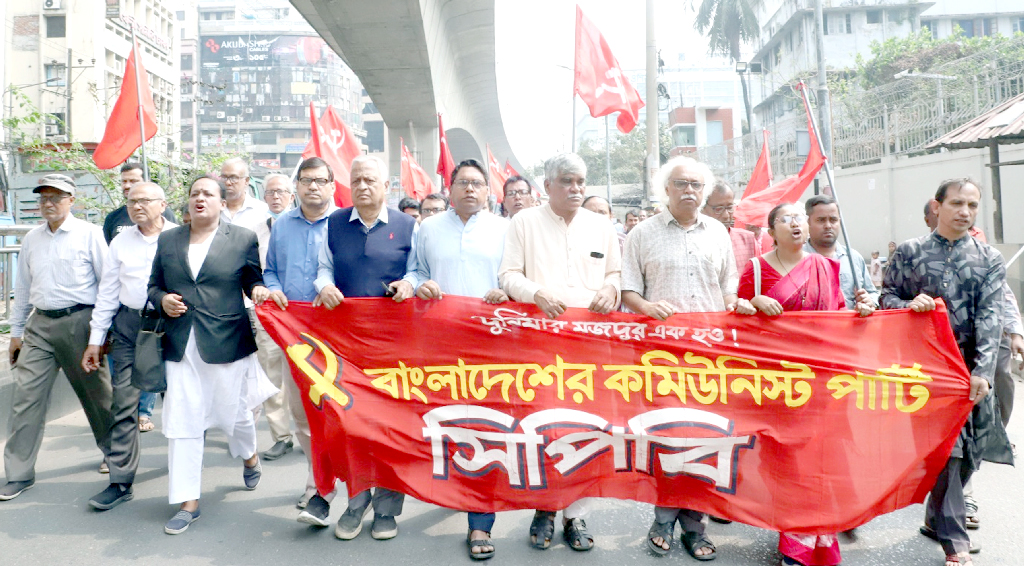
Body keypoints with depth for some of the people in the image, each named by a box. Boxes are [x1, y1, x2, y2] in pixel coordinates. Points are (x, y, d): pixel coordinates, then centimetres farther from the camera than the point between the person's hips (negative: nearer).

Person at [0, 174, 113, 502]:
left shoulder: (89, 234, -4)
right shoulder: (31, 239, 11)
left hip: (79, 321, -4)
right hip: (40, 325, 5)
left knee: (96, 393, 8)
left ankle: (112, 452, 29)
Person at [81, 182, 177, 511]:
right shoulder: (120, 242, 9)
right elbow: (107, 292, 11)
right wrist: (95, 340, 9)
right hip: (130, 325, 3)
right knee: (123, 403, 0)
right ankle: (121, 482, 9)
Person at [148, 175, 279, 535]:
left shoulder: (243, 239, 3)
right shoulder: (167, 241, 11)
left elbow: (253, 280, 8)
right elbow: (154, 286, 16)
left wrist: (259, 290, -15)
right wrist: (162, 300, -5)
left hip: (227, 343, -2)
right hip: (181, 345, 3)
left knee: (234, 412, 11)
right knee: (182, 422, 1)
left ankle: (249, 456, 45)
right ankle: (188, 502, 11)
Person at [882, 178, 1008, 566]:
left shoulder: (990, 259, 7)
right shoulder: (910, 251, 4)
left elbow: (990, 317, -3)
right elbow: (888, 296, 6)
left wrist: (982, 371, -13)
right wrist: (910, 305, -17)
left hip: (969, 368, 3)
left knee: (970, 449, 9)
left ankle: (936, 519, 32)